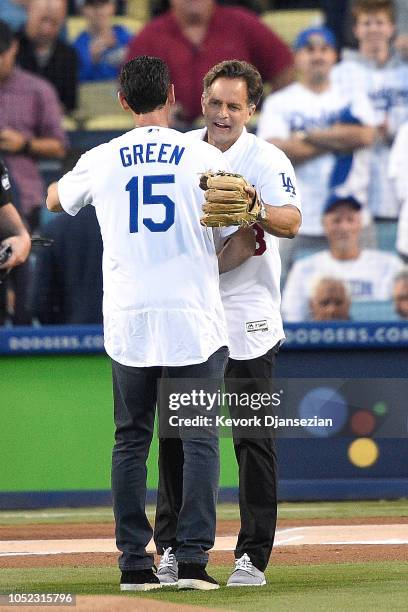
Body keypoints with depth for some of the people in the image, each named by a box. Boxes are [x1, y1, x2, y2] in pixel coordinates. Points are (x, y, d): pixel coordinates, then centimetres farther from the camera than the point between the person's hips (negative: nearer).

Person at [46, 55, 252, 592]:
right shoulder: (205, 157, -2)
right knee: (199, 440, 2)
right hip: (195, 319, -2)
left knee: (131, 441, 10)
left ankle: (134, 563, 6)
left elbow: (55, 200, 24)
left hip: (127, 320, 2)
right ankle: (193, 560, -7)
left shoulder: (101, 161, 3)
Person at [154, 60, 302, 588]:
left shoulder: (266, 160, -7)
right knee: (177, 433, 6)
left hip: (246, 317, -4)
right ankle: (171, 549, 13)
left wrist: (257, 211, -43)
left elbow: (291, 222, -22)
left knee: (253, 439, -3)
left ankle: (253, 556, 1)